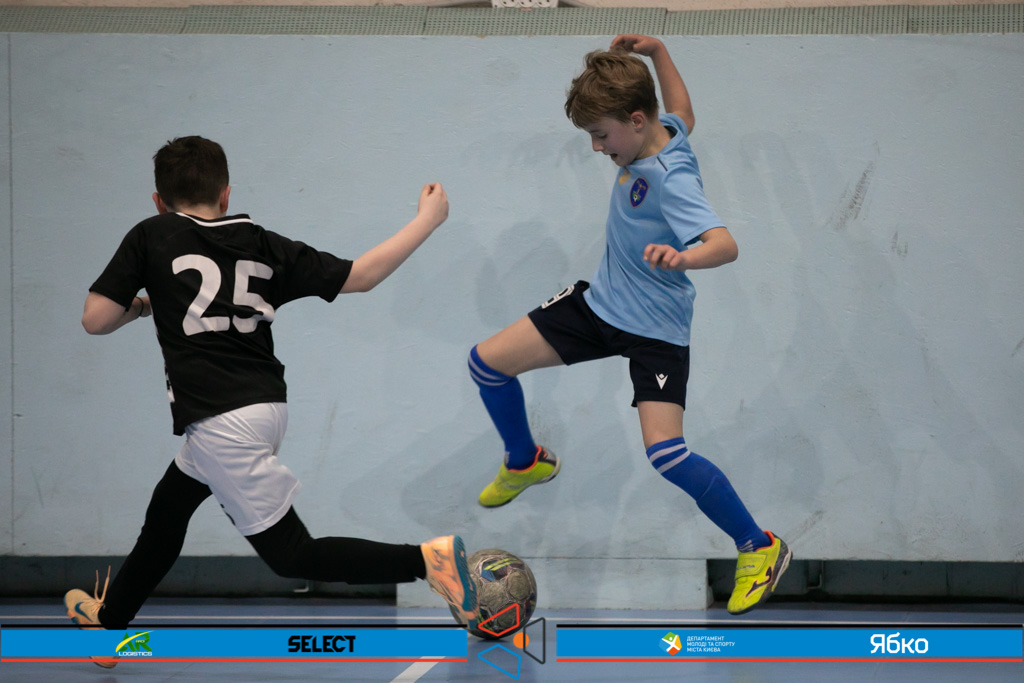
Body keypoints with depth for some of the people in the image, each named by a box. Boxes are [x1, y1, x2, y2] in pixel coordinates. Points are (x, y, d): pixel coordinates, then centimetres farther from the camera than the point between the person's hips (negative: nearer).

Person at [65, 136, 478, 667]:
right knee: (168, 506, 28)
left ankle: (426, 561, -20)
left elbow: (95, 320, -5)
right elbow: (358, 276, 5)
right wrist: (427, 221, 16)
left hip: (221, 423, -7)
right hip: (265, 408, 7)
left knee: (291, 554, -4)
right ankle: (110, 619, 43)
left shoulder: (151, 238, 0)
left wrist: (137, 307, 18)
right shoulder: (262, 246, 8)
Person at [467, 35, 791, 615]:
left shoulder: (672, 178, -30)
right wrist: (657, 53, 13)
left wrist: (682, 257, -63)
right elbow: (684, 114, 20)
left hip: (656, 330, -9)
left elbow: (725, 244, -43)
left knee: (666, 453, -23)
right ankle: (527, 462, 36)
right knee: (488, 362, 7)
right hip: (601, 304, 9)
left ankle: (761, 548, -4)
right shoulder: (664, 129, -6)